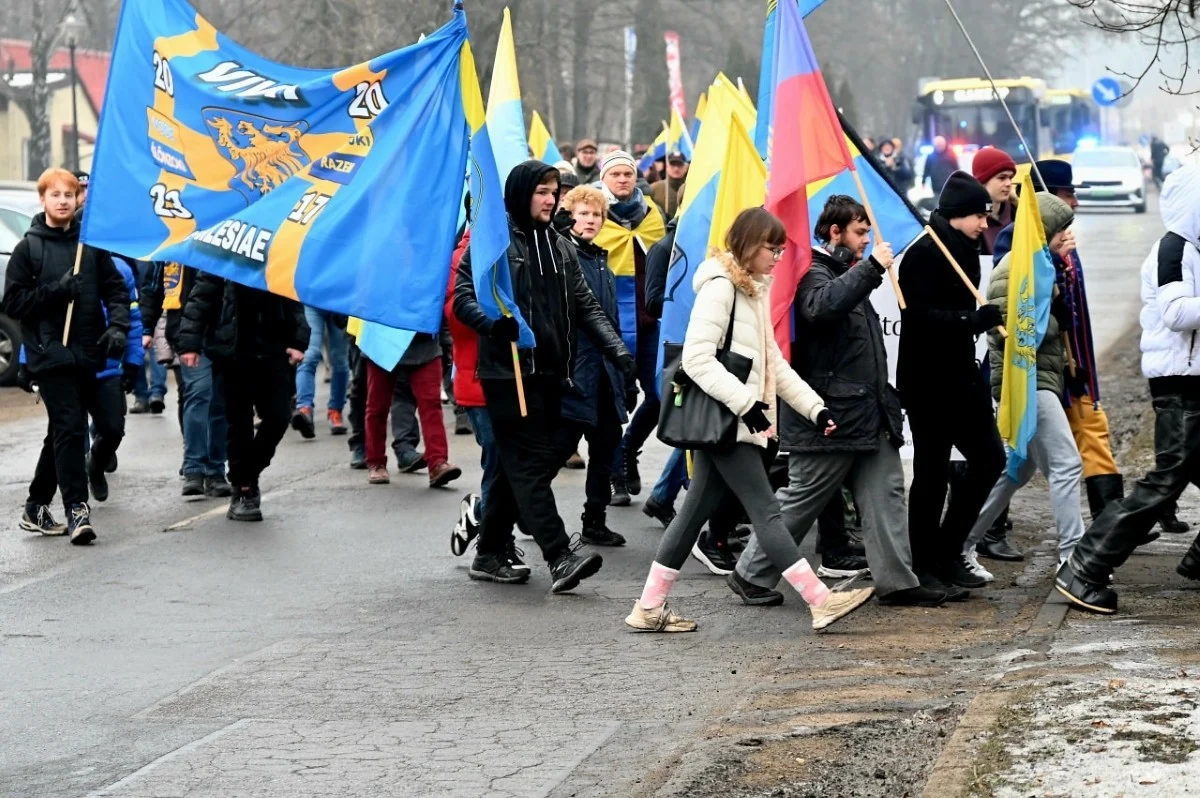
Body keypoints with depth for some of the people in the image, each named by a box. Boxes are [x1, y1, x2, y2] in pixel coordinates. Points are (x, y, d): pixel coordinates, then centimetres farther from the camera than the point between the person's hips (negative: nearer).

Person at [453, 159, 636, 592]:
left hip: (549, 373, 7)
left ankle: (489, 554, 20)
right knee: (531, 464, -11)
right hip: (507, 372, -7)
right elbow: (463, 297, -8)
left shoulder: (559, 246, 17)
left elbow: (585, 305, 16)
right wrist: (492, 322, -28)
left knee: (518, 466, 10)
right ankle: (559, 559, -18)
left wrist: (615, 347, 1)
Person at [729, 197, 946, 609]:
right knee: (801, 498, -2)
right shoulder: (814, 273, -10)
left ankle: (897, 581, 5)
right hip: (829, 415, -9)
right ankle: (751, 574, 8)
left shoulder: (849, 273, 22)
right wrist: (871, 268, -32)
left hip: (868, 412, 9)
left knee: (886, 492, 4)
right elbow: (821, 307, -35)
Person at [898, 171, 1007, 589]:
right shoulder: (924, 255, -15)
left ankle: (946, 552, 15)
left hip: (959, 377, 9)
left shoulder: (963, 252, 12)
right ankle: (927, 565, 9)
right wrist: (975, 319, -29)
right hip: (927, 382, -9)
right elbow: (919, 317, -24)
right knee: (931, 473, -1)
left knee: (988, 459, 6)